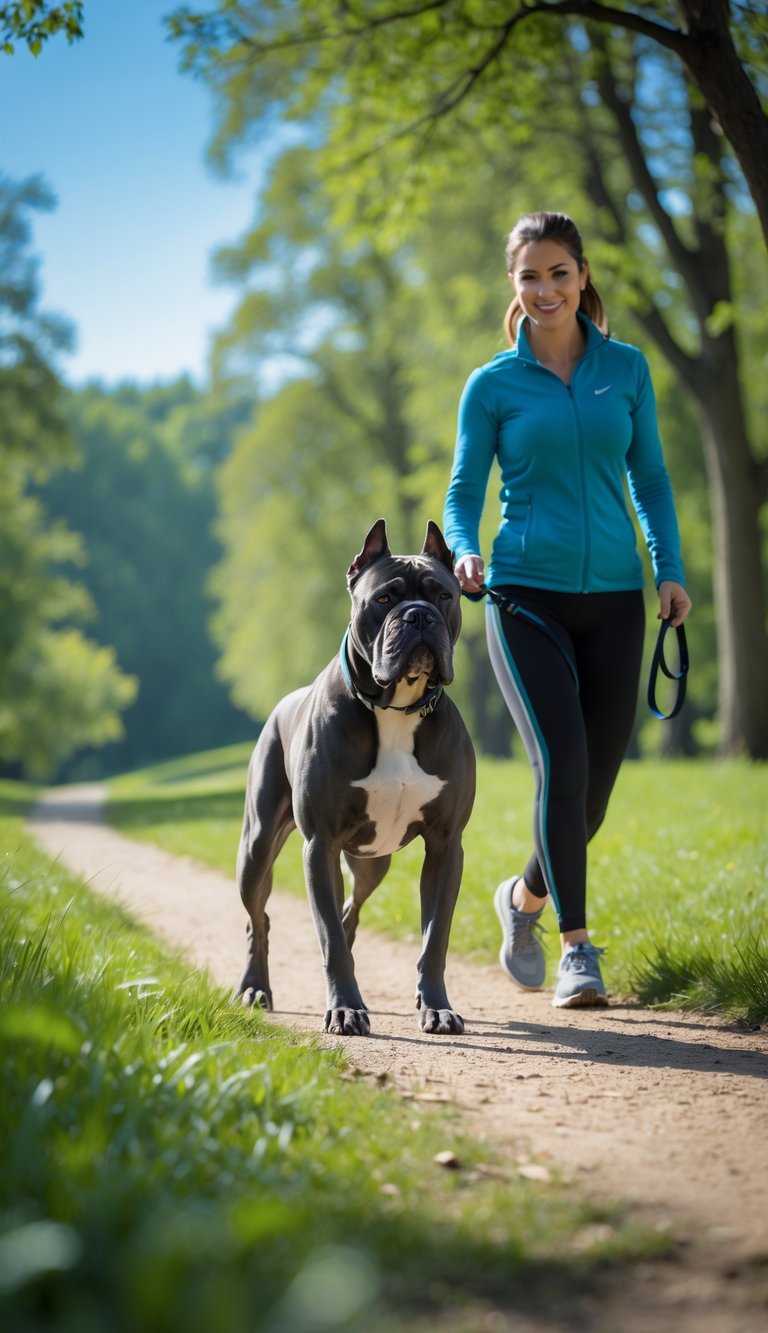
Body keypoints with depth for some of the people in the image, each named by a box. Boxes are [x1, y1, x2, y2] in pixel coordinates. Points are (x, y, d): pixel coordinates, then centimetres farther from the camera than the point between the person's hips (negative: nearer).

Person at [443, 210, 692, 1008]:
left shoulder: (627, 369, 8)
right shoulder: (493, 386, 3)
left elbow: (649, 479, 14)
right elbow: (462, 494, 5)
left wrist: (671, 568, 2)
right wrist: (463, 554, -16)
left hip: (613, 599, 3)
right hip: (526, 597, -3)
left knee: (595, 786, 4)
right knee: (562, 765, -19)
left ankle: (525, 896, 32)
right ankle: (577, 950, -13)